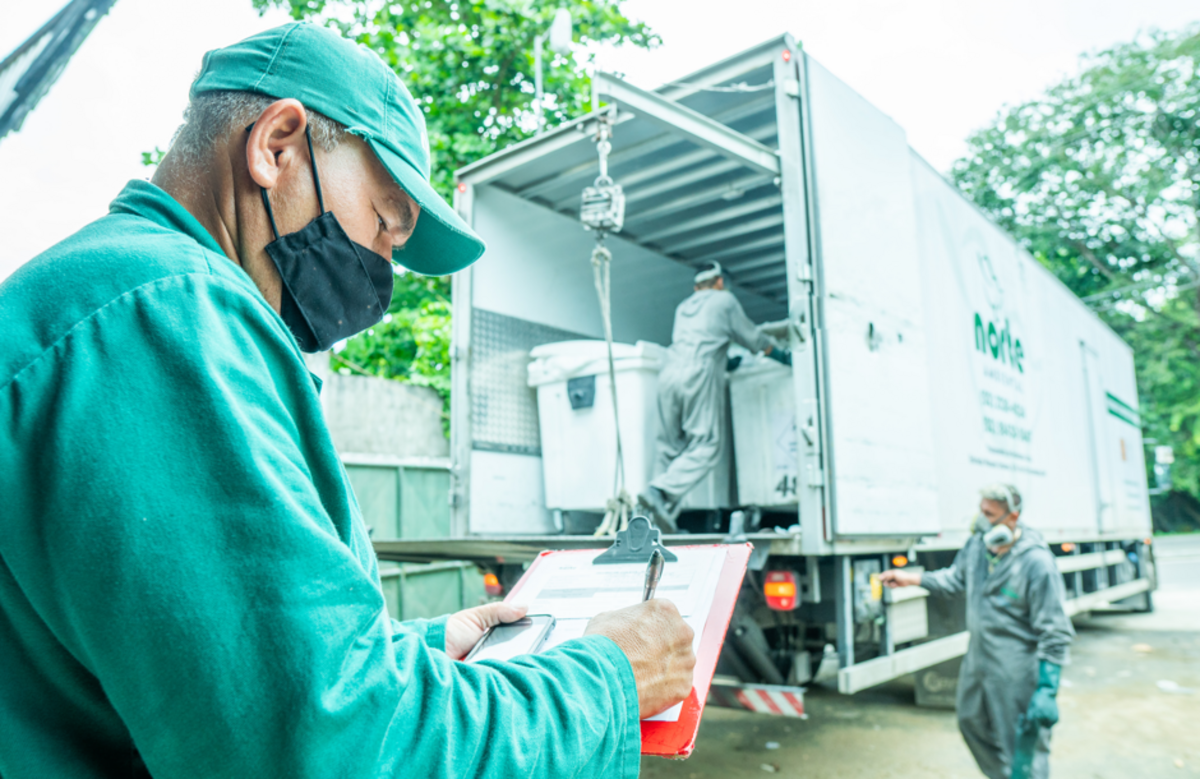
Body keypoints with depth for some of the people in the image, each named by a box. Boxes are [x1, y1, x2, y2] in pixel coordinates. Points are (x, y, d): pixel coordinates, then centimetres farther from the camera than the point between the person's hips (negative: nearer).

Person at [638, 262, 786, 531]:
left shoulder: (683, 307, 31)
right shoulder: (724, 299, 16)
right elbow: (752, 338, 20)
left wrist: (726, 360, 56)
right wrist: (782, 356, 35)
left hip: (669, 372, 6)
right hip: (700, 374, -6)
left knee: (669, 447, 8)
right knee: (705, 446, -6)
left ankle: (663, 510, -1)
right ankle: (660, 491, -23)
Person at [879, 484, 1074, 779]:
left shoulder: (1036, 561, -23)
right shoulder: (976, 545, -3)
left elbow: (1055, 633, -20)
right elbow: (956, 577, 19)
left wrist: (1047, 690, -21)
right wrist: (912, 578, 10)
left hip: (1017, 670, -8)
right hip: (979, 656, 8)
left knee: (1024, 747, 2)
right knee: (971, 720, 25)